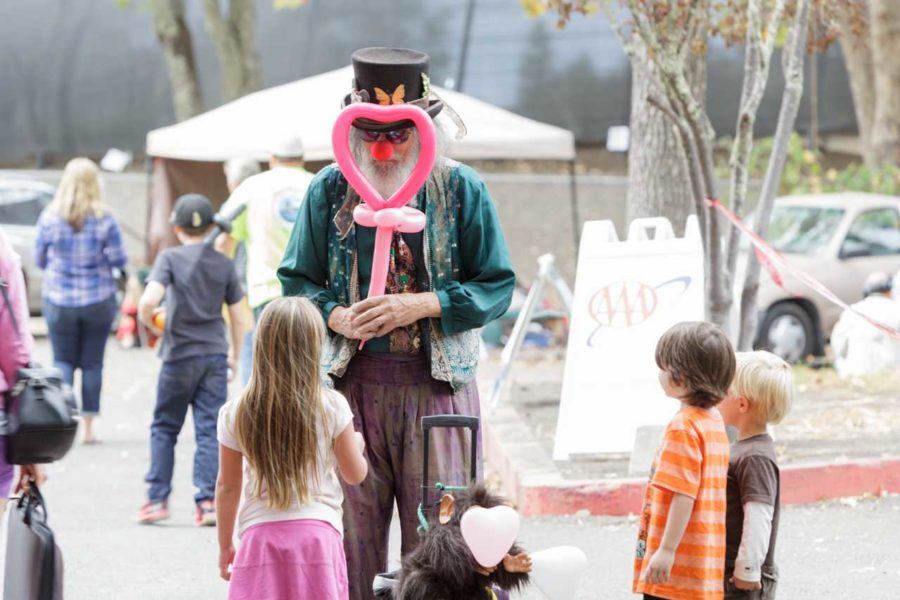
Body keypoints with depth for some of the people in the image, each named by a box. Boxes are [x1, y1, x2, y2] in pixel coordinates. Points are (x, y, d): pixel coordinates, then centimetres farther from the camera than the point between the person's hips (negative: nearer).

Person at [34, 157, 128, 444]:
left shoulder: (49, 218, -6)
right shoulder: (104, 219, -10)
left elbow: (40, 259, 4)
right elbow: (119, 261, -7)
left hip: (58, 300, 0)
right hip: (98, 300, 0)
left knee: (63, 362, 9)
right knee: (93, 363, 8)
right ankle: (88, 427, 10)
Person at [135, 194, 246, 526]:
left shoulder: (170, 258, -6)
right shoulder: (224, 264, 4)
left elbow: (148, 301, -20)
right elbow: (237, 316, 8)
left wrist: (151, 323, 1)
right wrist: (235, 355, 20)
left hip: (180, 354, -2)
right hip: (216, 355, 2)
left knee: (164, 427, 11)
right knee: (210, 430, 3)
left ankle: (158, 499, 9)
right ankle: (208, 501, -5)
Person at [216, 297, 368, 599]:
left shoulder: (235, 414, -1)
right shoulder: (332, 407, -4)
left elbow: (228, 487, 7)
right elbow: (355, 474, 8)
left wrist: (225, 545, 19)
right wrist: (356, 445, 30)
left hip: (261, 535, 0)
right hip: (317, 534, 0)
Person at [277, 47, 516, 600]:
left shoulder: (461, 188, 1)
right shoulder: (330, 188, 7)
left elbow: (498, 285, 2)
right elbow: (297, 280, 13)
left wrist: (420, 306, -12)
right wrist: (337, 316, -8)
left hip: (437, 381, -2)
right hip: (352, 380, 2)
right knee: (351, 528, 3)